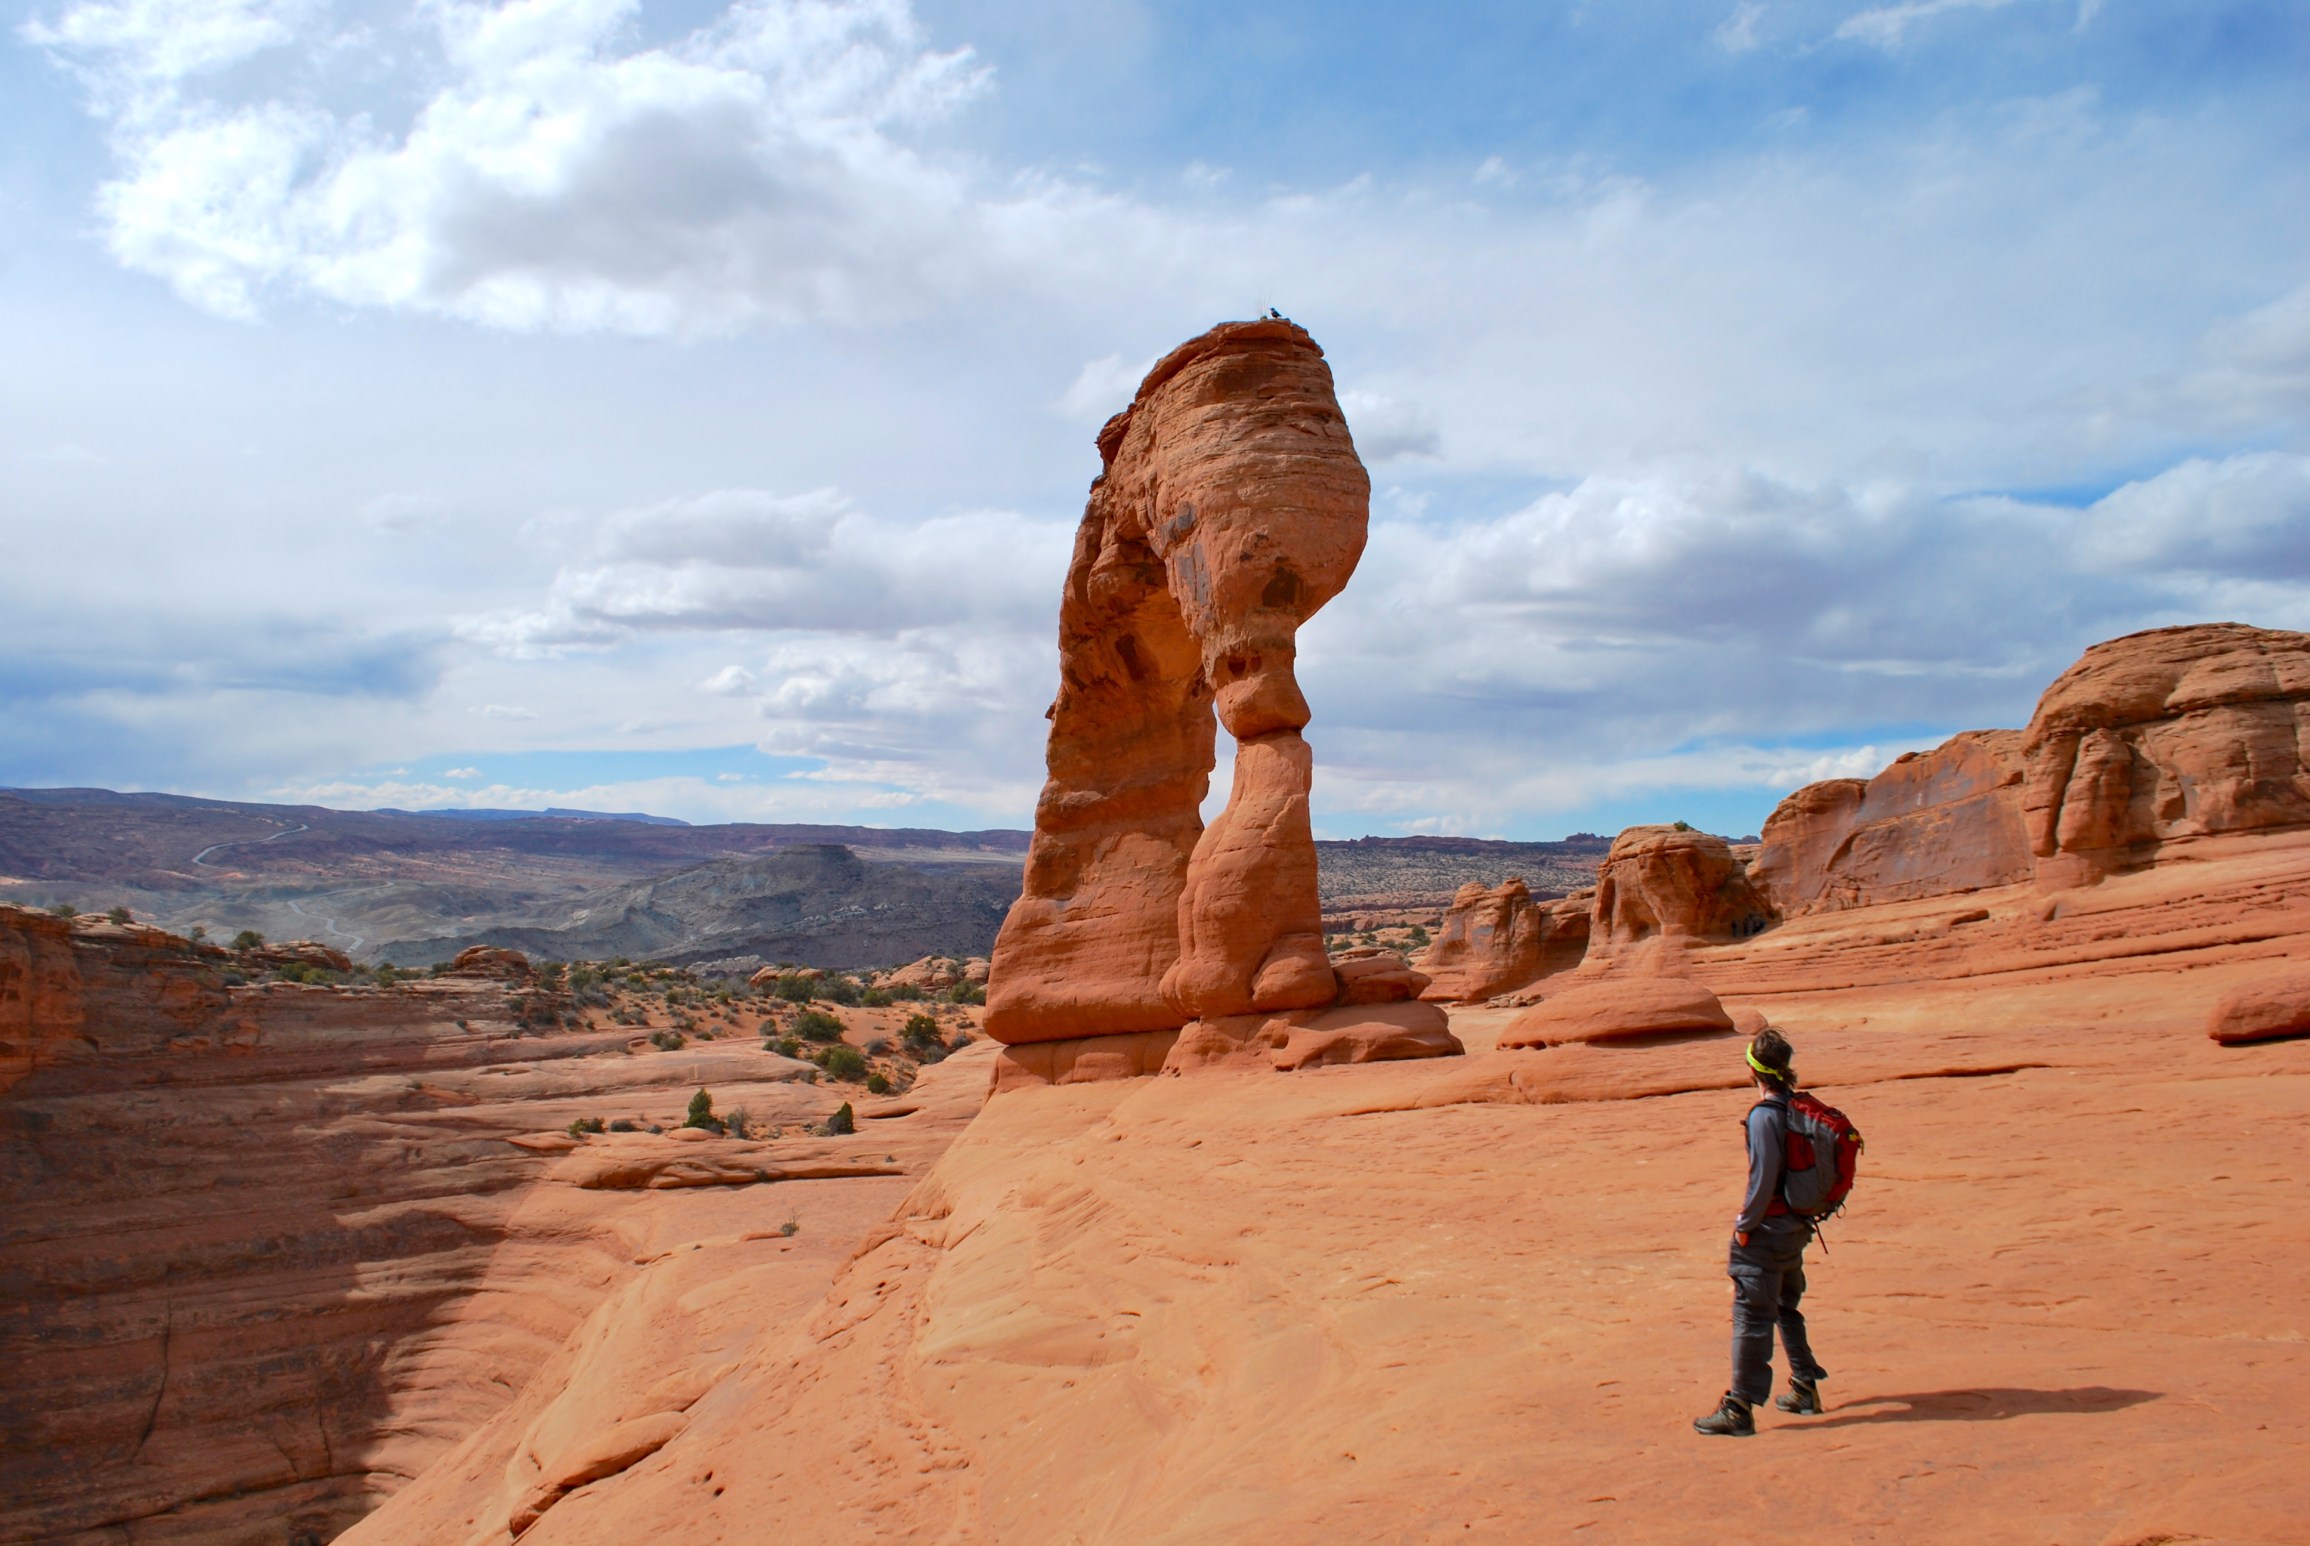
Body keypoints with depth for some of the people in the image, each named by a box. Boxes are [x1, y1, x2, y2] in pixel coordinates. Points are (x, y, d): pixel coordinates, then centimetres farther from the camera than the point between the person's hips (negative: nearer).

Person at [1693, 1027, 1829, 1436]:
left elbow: (1763, 1178, -21)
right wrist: (1804, 1214, 16)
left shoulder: (1764, 1116, -20)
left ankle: (1739, 1409, -2)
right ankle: (1805, 1389, 33)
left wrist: (1745, 1226, -11)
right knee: (1787, 1308, 24)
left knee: (1751, 1317, -5)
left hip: (1766, 1231, -8)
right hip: (1797, 1226, 8)